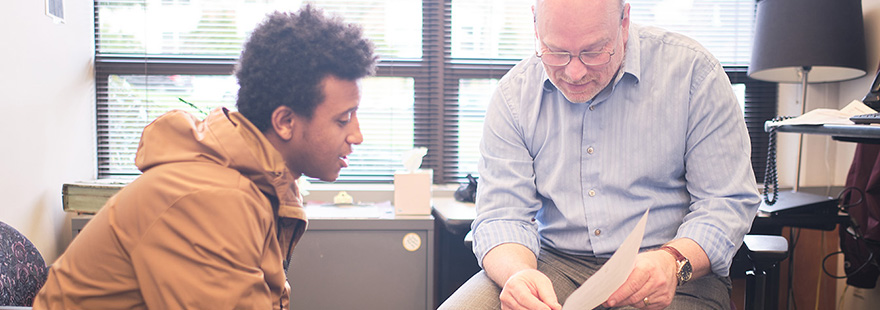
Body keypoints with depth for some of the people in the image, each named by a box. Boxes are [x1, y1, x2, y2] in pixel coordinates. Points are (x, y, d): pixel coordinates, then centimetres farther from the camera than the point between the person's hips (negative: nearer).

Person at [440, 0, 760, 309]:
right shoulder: (514, 94, -2)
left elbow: (728, 202, -8)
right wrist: (517, 274, -28)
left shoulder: (691, 70, -9)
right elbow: (502, 213, -5)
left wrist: (673, 262, -28)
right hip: (555, 263, 1)